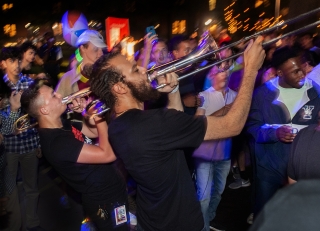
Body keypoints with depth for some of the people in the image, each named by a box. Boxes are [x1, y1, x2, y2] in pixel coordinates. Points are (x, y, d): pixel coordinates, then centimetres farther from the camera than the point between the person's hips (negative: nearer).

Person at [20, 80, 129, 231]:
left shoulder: (65, 125, 1)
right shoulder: (56, 142, -30)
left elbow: (96, 132, 9)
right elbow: (108, 155, -32)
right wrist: (98, 117, -21)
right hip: (105, 201, -9)